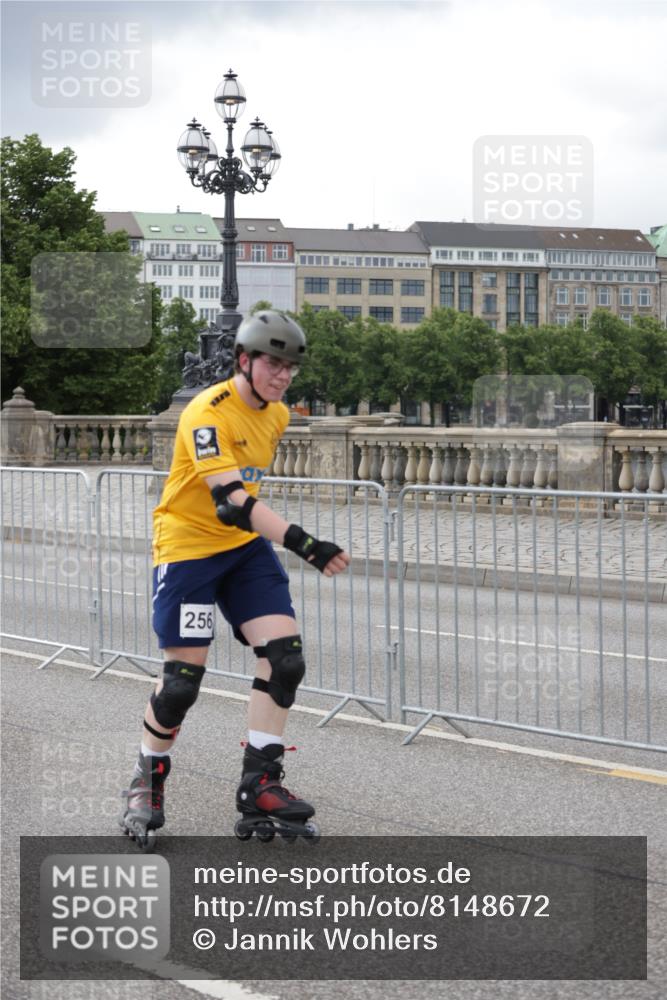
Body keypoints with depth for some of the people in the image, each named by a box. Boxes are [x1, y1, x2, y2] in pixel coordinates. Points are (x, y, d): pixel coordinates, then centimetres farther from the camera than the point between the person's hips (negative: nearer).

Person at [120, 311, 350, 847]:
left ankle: (259, 782, 2)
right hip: (188, 548, -7)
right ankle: (149, 779, 19)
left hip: (246, 545, 7)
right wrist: (303, 543, -43)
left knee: (285, 655, -8)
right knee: (183, 679, -5)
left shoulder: (277, 414, 3)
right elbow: (230, 501, -34)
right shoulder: (207, 413, -23)